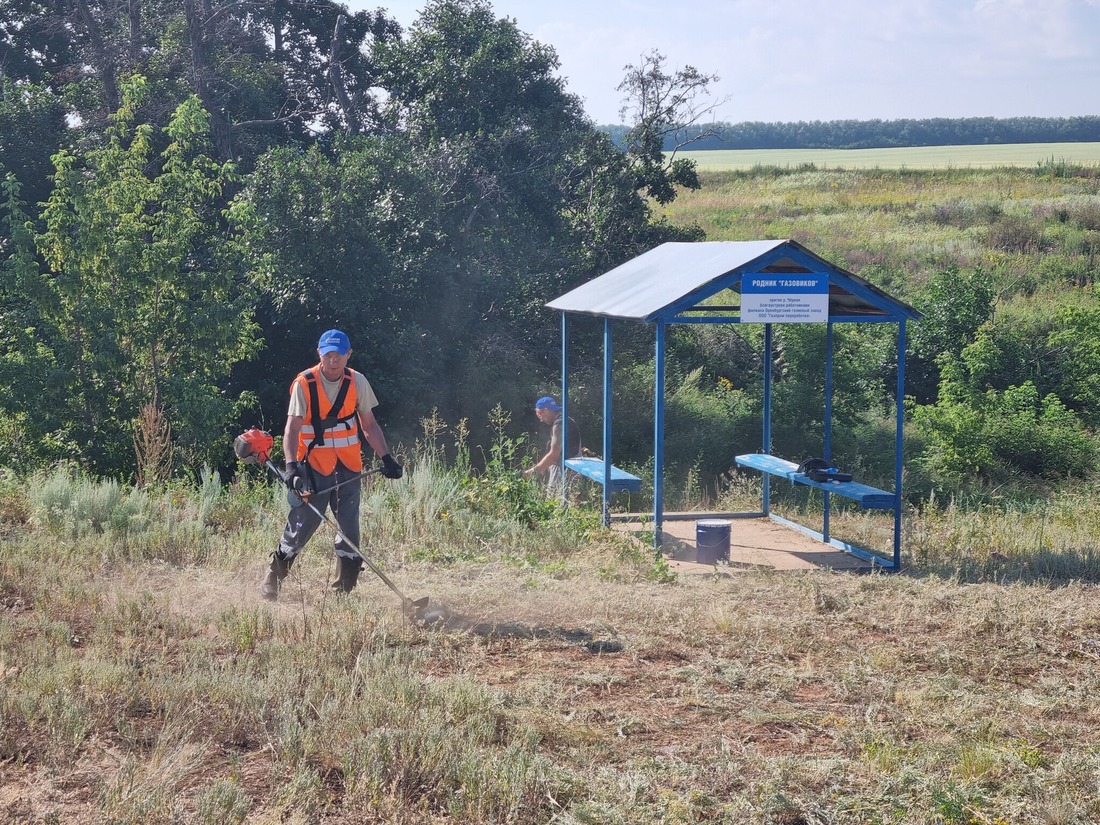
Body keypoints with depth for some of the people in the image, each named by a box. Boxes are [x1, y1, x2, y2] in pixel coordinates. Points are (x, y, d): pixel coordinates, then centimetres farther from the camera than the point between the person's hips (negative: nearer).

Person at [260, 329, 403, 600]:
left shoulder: (357, 382, 1)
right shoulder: (304, 384, -9)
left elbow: (369, 425, 9)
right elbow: (292, 428, -14)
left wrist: (386, 458, 1)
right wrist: (291, 466, -27)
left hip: (348, 467, 4)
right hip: (313, 466, -4)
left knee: (350, 528, 2)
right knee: (302, 523, -6)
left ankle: (343, 589, 11)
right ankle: (272, 580, 9)